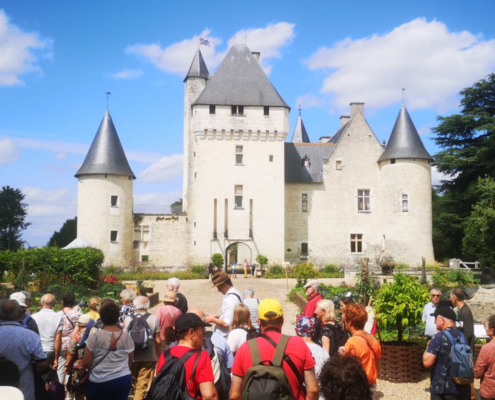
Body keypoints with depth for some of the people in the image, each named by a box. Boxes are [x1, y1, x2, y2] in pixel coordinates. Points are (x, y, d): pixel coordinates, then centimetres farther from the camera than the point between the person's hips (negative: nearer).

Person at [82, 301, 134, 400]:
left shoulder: (95, 337, -10)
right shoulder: (126, 337, -2)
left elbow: (86, 363, -7)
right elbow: (131, 361, 7)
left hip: (99, 382, -2)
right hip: (123, 380, 2)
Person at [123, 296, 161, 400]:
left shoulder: (128, 319, -4)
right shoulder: (153, 319, -6)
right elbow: (158, 341, -5)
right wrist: (158, 355, 9)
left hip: (132, 357, 1)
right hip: (149, 357, -1)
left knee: (134, 385, 19)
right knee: (142, 386, 2)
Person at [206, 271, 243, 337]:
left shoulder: (230, 298, -22)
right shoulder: (235, 293, 9)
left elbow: (226, 323, -23)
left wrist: (212, 319, -10)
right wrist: (218, 317, 11)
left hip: (225, 335, -9)